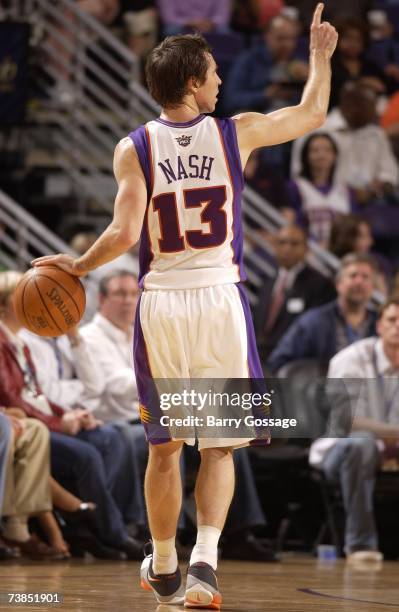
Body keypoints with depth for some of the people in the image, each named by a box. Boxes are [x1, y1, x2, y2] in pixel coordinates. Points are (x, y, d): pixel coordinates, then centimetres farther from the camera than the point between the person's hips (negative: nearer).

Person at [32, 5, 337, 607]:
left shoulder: (134, 148, -3)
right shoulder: (238, 133, 0)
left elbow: (125, 232, -12)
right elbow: (311, 113, 16)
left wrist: (78, 266, 5)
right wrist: (320, 55, 31)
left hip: (161, 303, 1)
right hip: (221, 301, -1)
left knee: (164, 445, 14)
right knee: (220, 447, 5)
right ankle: (205, 559, -12)